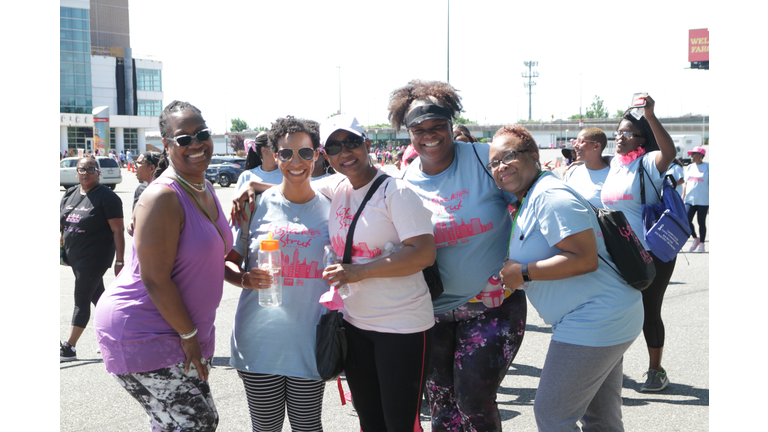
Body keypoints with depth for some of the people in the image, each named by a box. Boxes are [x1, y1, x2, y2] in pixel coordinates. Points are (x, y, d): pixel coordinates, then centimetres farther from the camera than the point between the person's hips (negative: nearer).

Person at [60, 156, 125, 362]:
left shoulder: (107, 197, -12)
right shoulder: (69, 194, 9)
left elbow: (117, 231, -14)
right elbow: (61, 222, 19)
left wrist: (119, 262, -17)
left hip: (95, 258, -7)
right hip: (75, 257, 7)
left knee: (81, 301, -6)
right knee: (97, 297, 16)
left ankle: (69, 348, -3)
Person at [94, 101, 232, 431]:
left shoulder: (205, 190, 9)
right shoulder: (162, 197, -20)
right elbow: (155, 279, -22)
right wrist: (189, 335, -16)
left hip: (186, 329, 9)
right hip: (141, 334, -9)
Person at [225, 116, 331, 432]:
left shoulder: (329, 209, 3)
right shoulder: (256, 204, -1)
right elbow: (227, 261, 4)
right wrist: (245, 278, -17)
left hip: (309, 343, 1)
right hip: (260, 342, -1)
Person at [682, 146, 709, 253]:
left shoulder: (707, 167, -2)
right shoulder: (689, 167, 13)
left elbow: (710, 184, -2)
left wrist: (710, 200, -7)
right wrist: (683, 197, 14)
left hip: (703, 201, -4)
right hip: (690, 200, 4)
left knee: (701, 223, 1)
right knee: (687, 221, -7)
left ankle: (701, 245, 14)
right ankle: (695, 239, 16)